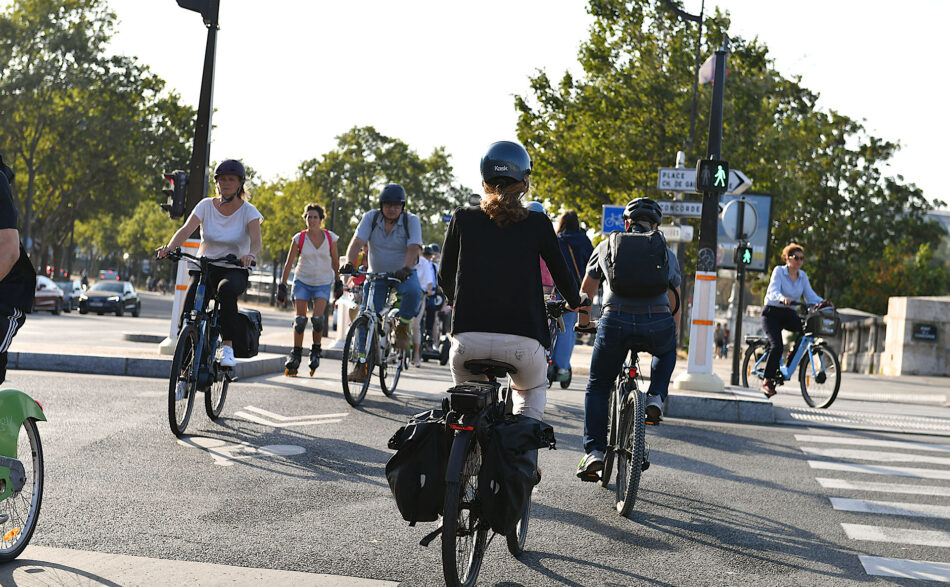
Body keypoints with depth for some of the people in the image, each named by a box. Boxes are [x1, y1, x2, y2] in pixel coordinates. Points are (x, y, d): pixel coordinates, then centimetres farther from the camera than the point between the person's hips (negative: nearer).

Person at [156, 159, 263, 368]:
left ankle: (227, 346, -28)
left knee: (227, 289, -38)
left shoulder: (248, 211, -5)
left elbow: (256, 241, -20)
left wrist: (250, 254, -44)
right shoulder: (206, 205, 1)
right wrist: (170, 247, -33)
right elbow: (186, 229, -12)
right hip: (204, 266, 2)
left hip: (234, 270, -2)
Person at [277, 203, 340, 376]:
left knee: (317, 319, -15)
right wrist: (282, 286, -6)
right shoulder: (299, 238, -9)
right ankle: (296, 354, 5)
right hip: (302, 281, 0)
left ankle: (316, 350, 5)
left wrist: (338, 282, 10)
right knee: (300, 319, -6)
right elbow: (289, 263, -4)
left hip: (323, 283, 0)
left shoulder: (330, 238, -7)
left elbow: (335, 261, 6)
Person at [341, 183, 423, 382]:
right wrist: (348, 263, -39)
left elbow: (414, 248, -26)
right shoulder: (371, 217, -7)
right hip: (376, 274, 2)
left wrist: (405, 268, -46)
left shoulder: (411, 220, -12)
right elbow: (357, 241, -19)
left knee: (413, 291, -36)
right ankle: (362, 365, -2)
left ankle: (402, 327, -9)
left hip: (403, 274, -2)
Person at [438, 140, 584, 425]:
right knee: (533, 390, 30)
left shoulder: (463, 219, 4)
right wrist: (575, 303, 31)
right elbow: (561, 273, 9)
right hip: (522, 342, -1)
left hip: (469, 337, 1)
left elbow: (445, 276, 14)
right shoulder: (537, 223, 1)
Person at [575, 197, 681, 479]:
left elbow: (585, 291, 32)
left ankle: (594, 450, 6)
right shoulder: (667, 254, 24)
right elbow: (675, 302, 33)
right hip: (658, 324, 1)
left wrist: (583, 321, 51)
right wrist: (672, 335, 50)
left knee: (598, 387, 17)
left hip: (615, 322, -1)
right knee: (666, 352, 37)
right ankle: (656, 397, 16)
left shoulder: (606, 246, 22)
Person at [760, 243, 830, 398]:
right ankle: (767, 382, -13)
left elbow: (810, 295, -1)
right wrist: (783, 298, -46)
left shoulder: (802, 276, 7)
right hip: (772, 313, -5)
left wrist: (822, 302, -22)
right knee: (777, 345, -23)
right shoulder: (778, 271, -8)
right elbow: (773, 291, -24)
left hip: (789, 315, 5)